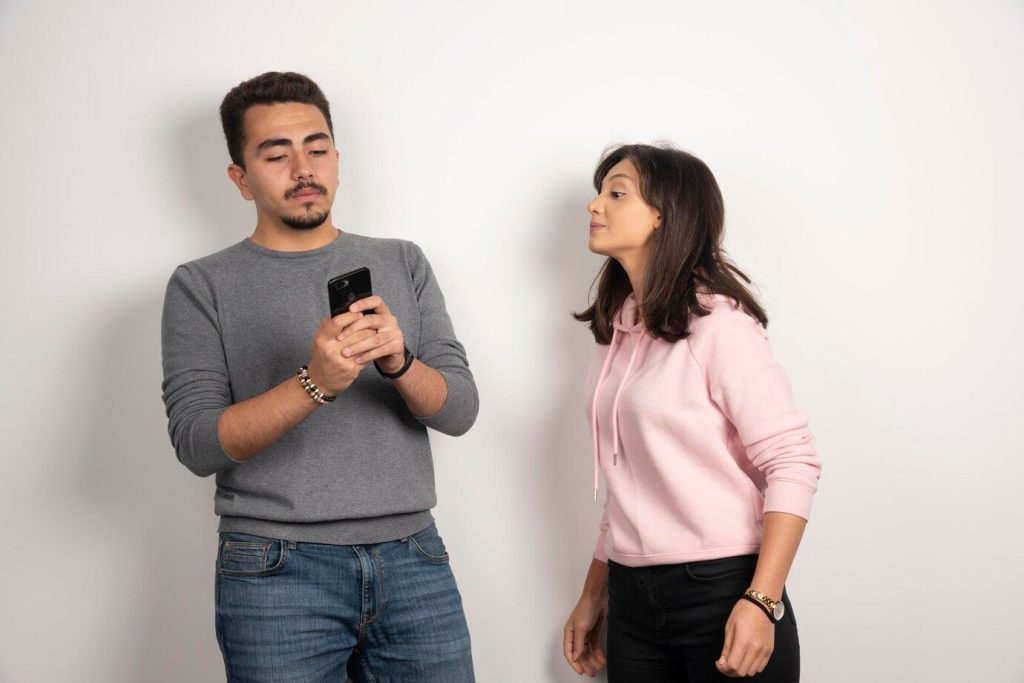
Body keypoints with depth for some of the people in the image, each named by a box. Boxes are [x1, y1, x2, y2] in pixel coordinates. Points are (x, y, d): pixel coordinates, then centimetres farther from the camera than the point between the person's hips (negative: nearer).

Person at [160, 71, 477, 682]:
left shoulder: (403, 263, 10)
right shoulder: (203, 286, 2)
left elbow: (460, 411, 4)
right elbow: (197, 443, -8)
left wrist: (399, 361, -17)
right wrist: (316, 383, -22)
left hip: (412, 558, 3)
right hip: (277, 569, -2)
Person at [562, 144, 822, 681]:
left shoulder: (718, 321, -10)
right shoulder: (616, 330, 10)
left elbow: (793, 464, -15)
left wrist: (762, 602, -22)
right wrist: (594, 595, 16)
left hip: (723, 589, -6)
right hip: (634, 599, 6)